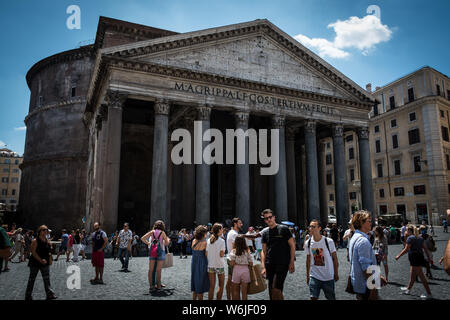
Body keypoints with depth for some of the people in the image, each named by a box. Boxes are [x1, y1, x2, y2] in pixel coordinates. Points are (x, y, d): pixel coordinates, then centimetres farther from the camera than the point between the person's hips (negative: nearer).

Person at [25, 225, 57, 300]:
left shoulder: (47, 241, 5)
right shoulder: (35, 241, -12)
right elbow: (33, 252, -17)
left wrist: (49, 254, -4)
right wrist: (41, 260, -22)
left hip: (45, 263, 5)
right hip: (35, 263, -5)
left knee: (47, 279, 3)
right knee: (32, 279, 8)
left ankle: (49, 294, 4)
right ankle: (28, 295, 23)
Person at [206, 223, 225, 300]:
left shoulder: (208, 240, 2)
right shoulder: (221, 241, -11)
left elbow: (206, 254, 0)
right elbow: (221, 255, -15)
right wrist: (224, 252, 4)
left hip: (210, 265, 4)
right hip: (219, 265, -4)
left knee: (212, 286, 10)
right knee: (221, 286, 13)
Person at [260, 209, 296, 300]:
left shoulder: (283, 229, -2)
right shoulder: (264, 232, 9)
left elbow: (292, 245, -1)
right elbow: (264, 251, 11)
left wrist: (291, 263, -6)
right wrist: (263, 266, 2)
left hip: (282, 264, -4)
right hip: (270, 265, 4)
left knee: (276, 289, -14)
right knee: (271, 290, 10)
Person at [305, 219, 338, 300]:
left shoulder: (329, 241, -12)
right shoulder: (308, 243, -3)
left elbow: (334, 258, -3)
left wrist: (336, 273, -1)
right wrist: (307, 275, 10)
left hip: (328, 277, -2)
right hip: (314, 276, 2)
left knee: (331, 298, 11)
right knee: (313, 297, 0)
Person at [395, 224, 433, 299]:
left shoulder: (410, 238, -13)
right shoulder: (419, 238, 13)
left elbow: (406, 249, -16)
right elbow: (425, 248, 13)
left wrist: (398, 256, -9)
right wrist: (429, 257, 16)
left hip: (415, 259, -9)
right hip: (420, 257, 9)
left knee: (421, 276, -4)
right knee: (412, 275, 20)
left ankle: (429, 294, 0)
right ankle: (408, 289, 33)